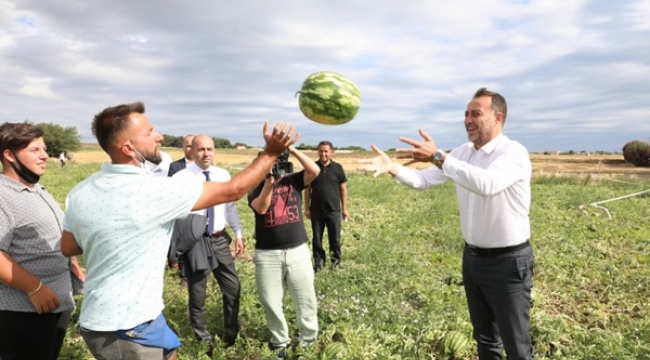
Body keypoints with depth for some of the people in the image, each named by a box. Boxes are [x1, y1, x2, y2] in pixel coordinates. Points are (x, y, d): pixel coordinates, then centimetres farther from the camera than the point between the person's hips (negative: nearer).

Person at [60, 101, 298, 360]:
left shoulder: (80, 193, -2)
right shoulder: (155, 192, -24)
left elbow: (68, 248, 11)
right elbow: (232, 191, -17)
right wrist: (271, 153, -9)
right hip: (126, 328, -8)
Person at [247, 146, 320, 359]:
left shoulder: (293, 181, 4)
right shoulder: (256, 187, 0)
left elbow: (315, 171, -13)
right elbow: (261, 208, -19)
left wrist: (292, 150, -15)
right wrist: (269, 181, -29)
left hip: (298, 251, 1)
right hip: (267, 255, 0)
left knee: (306, 300, 9)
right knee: (271, 303, 10)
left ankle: (308, 341, 29)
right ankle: (280, 342, 31)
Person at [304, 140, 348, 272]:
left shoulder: (337, 167, -1)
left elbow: (343, 189, 4)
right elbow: (307, 189, 5)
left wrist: (344, 208, 2)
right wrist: (307, 208, 2)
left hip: (334, 209, -1)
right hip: (316, 210, 1)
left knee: (335, 238, 5)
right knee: (316, 239, 8)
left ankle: (336, 261, 23)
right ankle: (318, 263, 21)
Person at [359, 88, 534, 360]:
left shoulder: (514, 152, -17)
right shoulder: (463, 153, 4)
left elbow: (487, 184, -37)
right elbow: (424, 180, 2)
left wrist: (438, 156, -39)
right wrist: (392, 168, -16)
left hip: (508, 261, -6)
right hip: (473, 257, 7)